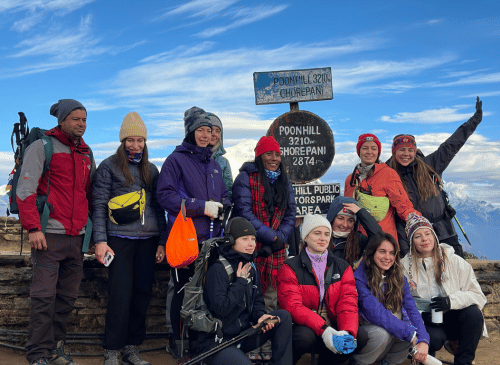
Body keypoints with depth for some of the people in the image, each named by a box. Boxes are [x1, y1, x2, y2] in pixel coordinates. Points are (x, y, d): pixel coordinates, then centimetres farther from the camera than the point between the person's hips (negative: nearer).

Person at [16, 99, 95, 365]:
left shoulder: (86, 153, 17)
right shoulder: (42, 147, -1)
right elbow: (26, 189, -7)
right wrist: (33, 228, -15)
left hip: (77, 236, 6)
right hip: (50, 234, -6)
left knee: (68, 296, 9)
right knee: (44, 295, -6)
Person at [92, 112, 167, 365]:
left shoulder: (151, 170, 16)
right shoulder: (109, 167, 4)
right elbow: (99, 206, -1)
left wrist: (161, 241, 11)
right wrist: (100, 240, -10)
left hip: (147, 240, 4)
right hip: (120, 239, -4)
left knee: (143, 294, 5)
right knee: (121, 295, -7)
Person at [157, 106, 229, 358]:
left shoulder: (213, 164, 20)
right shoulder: (176, 160, 0)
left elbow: (224, 196, 26)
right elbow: (165, 195, -11)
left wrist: (222, 207, 0)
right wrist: (202, 207, -14)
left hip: (212, 240, 6)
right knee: (184, 292, 1)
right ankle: (179, 342, 15)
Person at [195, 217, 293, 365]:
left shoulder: (250, 268, 11)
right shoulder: (218, 269, -15)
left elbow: (257, 300, 14)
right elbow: (221, 308, -25)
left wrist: (260, 315, -9)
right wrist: (241, 281, -16)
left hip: (243, 334, 8)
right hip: (216, 341, -8)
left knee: (283, 316, -9)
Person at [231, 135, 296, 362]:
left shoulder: (285, 183, 17)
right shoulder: (246, 178, -1)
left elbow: (290, 216, 12)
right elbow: (244, 213, -11)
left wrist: (279, 239, -6)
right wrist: (271, 236, -12)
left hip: (276, 250, 5)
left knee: (271, 301, 5)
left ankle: (267, 348, 11)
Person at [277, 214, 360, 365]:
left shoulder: (342, 267, 11)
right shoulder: (290, 268, -1)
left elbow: (348, 302, -1)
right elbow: (292, 306, -13)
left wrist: (348, 332, -22)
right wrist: (323, 330, -28)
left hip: (333, 327, 4)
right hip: (304, 327, -3)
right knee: (305, 337, -36)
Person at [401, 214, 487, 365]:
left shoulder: (454, 261, -1)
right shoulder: (405, 266, 0)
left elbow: (478, 296, -5)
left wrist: (451, 300, -22)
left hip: (452, 319, 2)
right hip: (425, 322, -1)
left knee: (473, 313, -29)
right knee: (434, 338, -34)